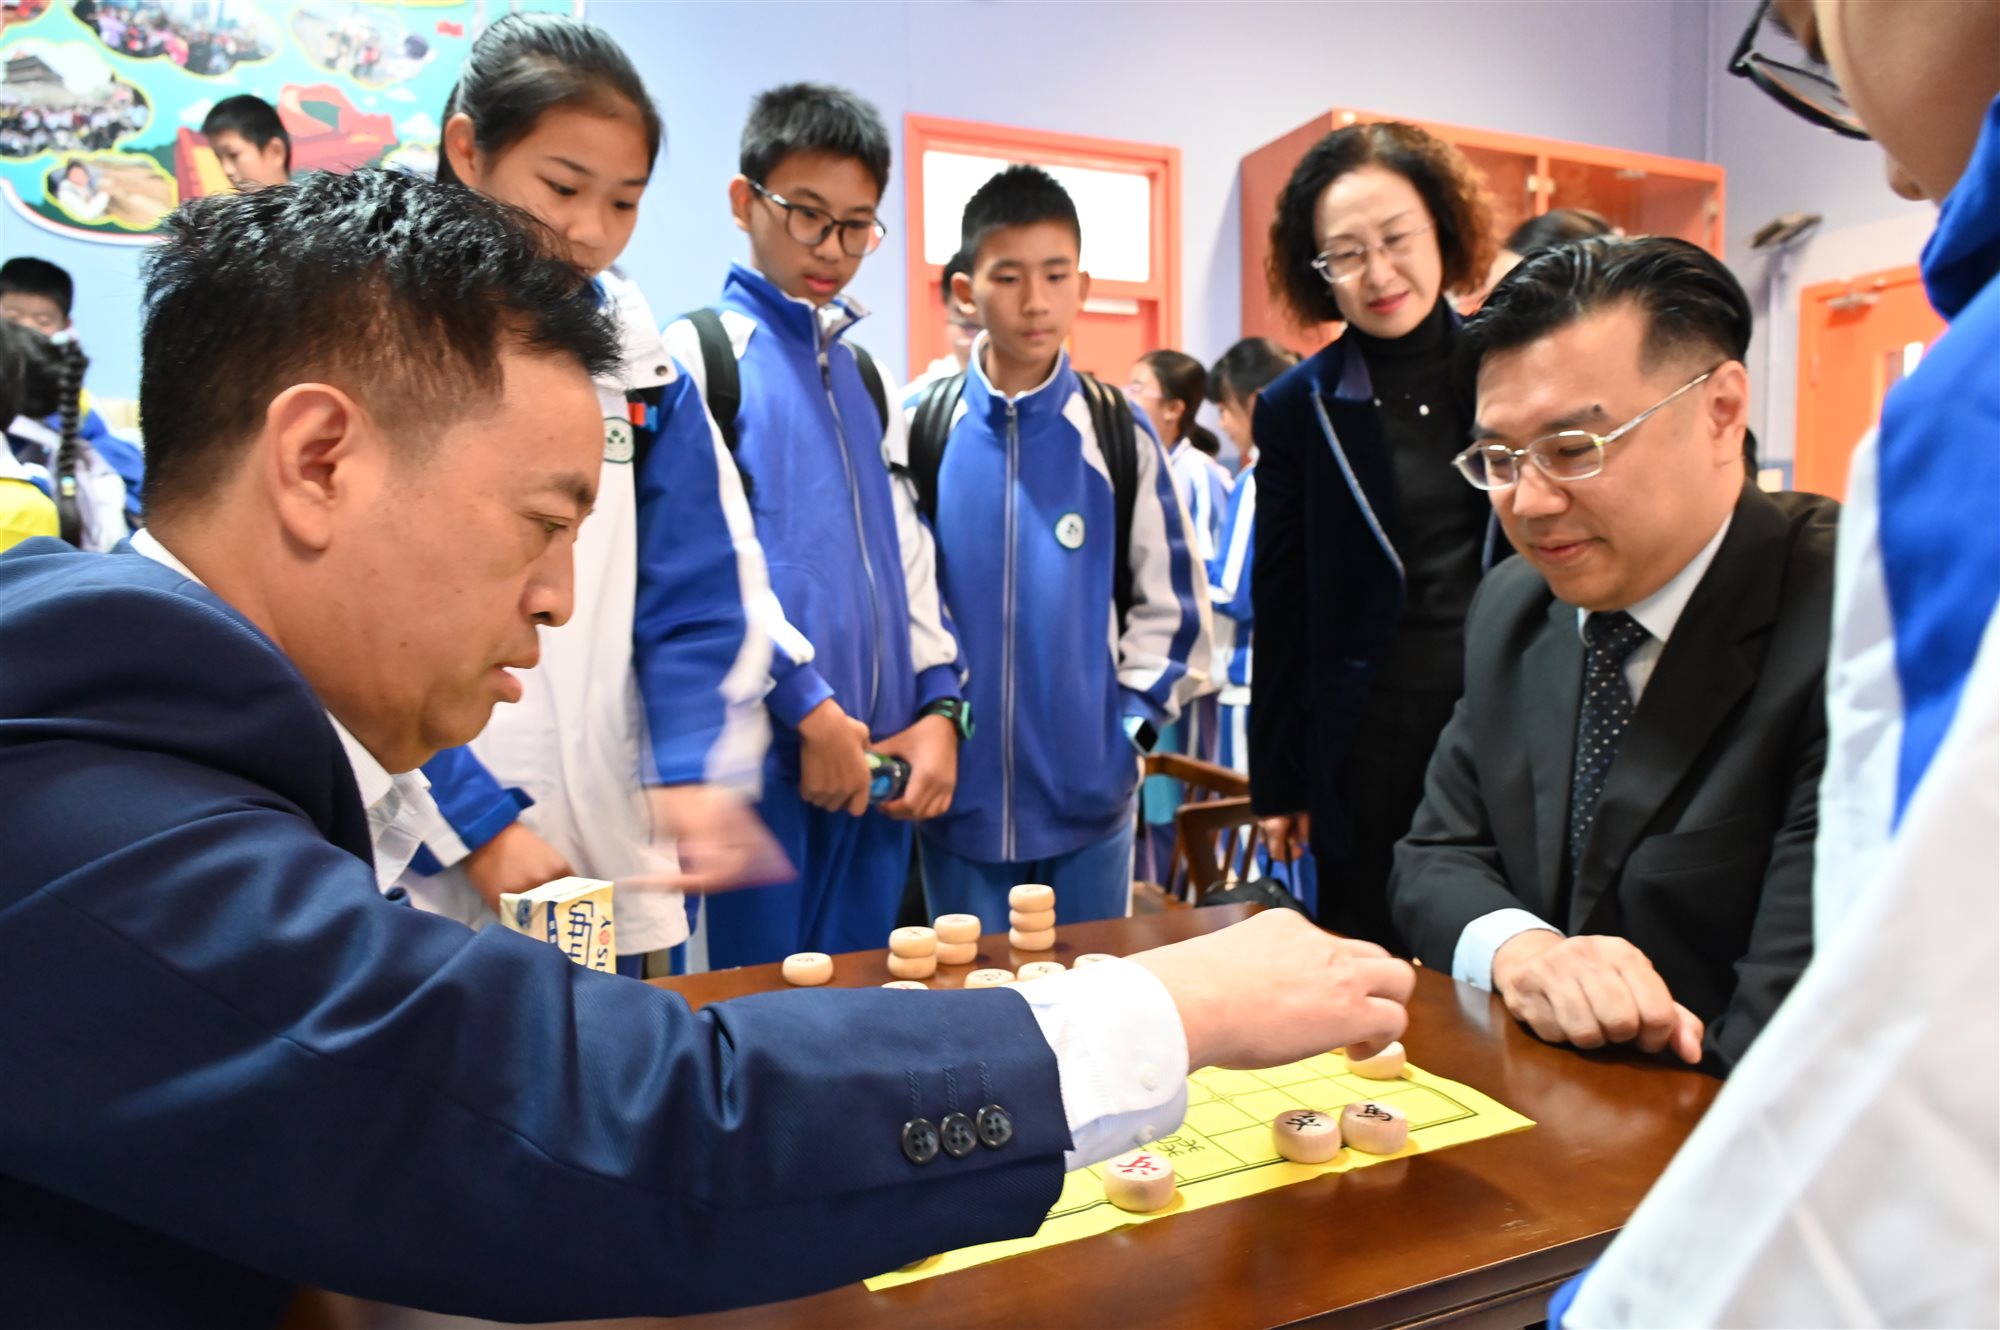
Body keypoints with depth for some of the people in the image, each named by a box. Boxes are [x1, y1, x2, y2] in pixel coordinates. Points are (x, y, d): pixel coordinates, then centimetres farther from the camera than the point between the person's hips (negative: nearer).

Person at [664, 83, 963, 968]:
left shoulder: (870, 383, 19)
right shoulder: (695, 355, -1)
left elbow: (910, 564, 15)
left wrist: (938, 709, 3)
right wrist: (809, 705, -14)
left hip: (878, 768, 6)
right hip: (755, 767, -6)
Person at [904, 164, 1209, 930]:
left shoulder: (1121, 434, 0)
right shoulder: (921, 431, -1)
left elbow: (1169, 601, 5)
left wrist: (1126, 730, -2)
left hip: (1089, 789, 1)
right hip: (958, 787, 0)